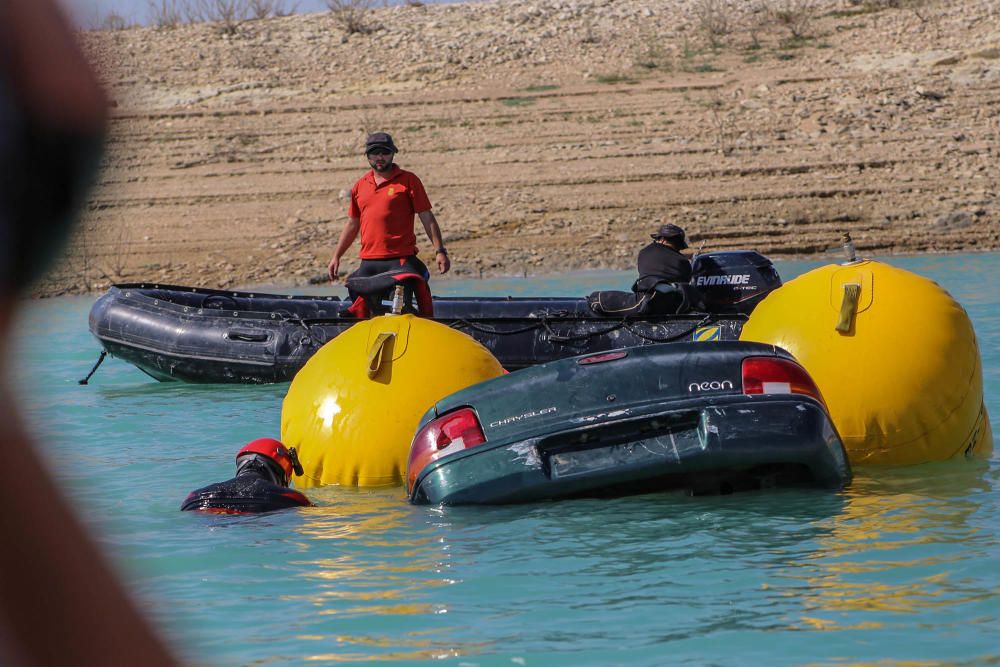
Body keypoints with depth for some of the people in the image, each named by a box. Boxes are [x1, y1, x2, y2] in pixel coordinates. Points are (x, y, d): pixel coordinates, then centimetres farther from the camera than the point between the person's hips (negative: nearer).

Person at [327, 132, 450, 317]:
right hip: (368, 263, 5)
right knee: (359, 307, 7)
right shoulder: (360, 186, 14)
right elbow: (352, 224, 23)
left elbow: (427, 218, -1)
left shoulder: (408, 180, 1)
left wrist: (439, 251, -9)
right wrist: (336, 256, 20)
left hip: (401, 260, -5)